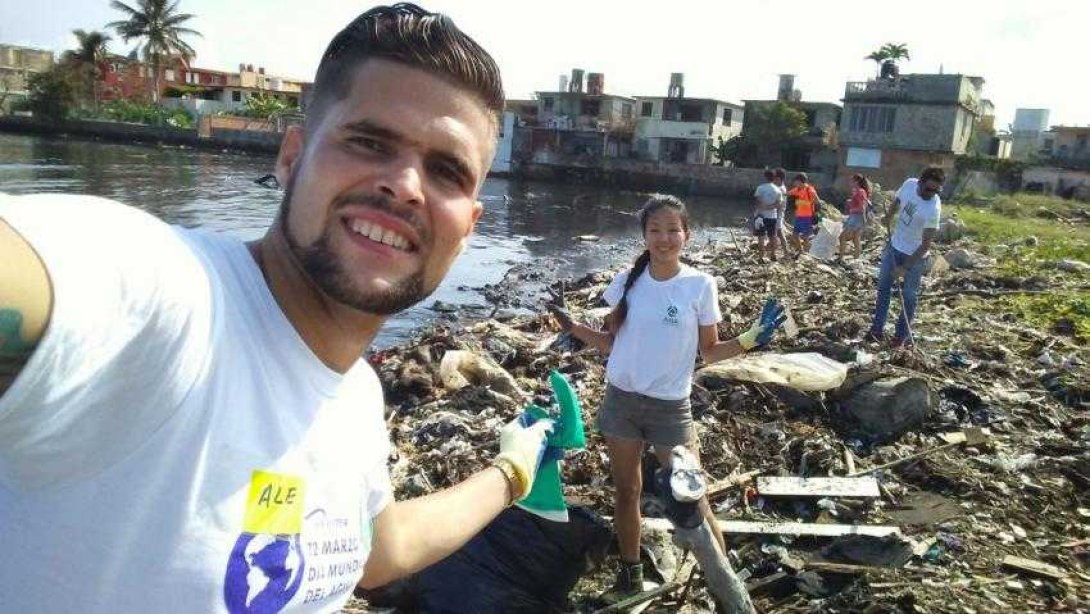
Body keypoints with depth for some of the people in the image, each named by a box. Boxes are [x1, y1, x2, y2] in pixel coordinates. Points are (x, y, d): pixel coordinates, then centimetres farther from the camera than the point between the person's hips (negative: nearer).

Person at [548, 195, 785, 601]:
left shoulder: (700, 285, -8)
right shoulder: (627, 281, -2)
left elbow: (710, 351, -1)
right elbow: (612, 342, 6)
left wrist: (751, 339, -15)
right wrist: (574, 328, -4)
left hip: (669, 406, -3)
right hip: (620, 400, 3)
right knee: (626, 490, 16)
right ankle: (631, 575, 35)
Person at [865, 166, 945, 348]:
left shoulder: (933, 209, -29)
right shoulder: (909, 184, -14)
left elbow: (926, 244, -27)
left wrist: (905, 267, -27)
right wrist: (888, 217, 10)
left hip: (914, 255, -6)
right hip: (894, 246, 6)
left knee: (908, 296, 5)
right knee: (883, 286, 11)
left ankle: (902, 335, 18)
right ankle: (877, 329, 19)